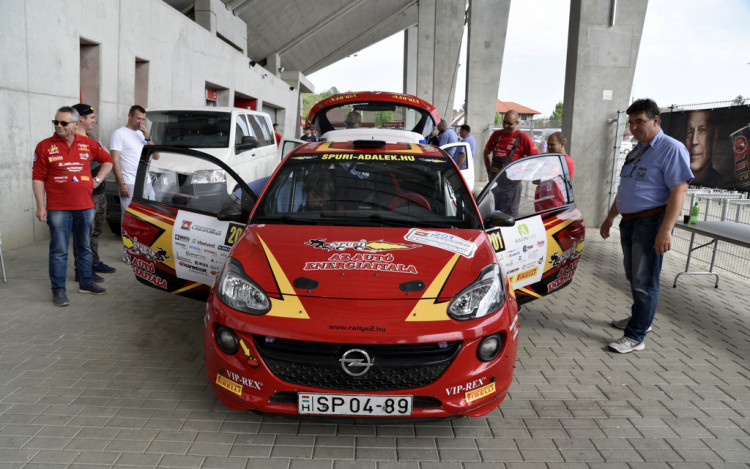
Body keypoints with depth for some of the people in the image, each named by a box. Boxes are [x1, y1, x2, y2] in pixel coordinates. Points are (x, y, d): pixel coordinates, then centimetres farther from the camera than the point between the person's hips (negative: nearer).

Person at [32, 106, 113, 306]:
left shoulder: (88, 144, 6)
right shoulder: (45, 146, -1)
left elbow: (107, 160, 21)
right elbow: (38, 178, -2)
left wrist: (97, 180, 8)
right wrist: (40, 205, -7)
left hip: (85, 206, 3)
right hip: (58, 209, -3)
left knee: (84, 248, 13)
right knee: (59, 250, 0)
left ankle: (86, 282, 26)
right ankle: (58, 290, 8)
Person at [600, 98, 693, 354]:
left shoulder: (671, 149, -12)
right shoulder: (636, 151, 16)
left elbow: (679, 191, -19)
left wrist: (665, 230, -27)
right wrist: (610, 218, 24)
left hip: (651, 223, -9)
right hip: (629, 222, 9)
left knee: (644, 281, -5)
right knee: (633, 277, 18)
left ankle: (636, 336, 1)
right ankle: (640, 318, 35)